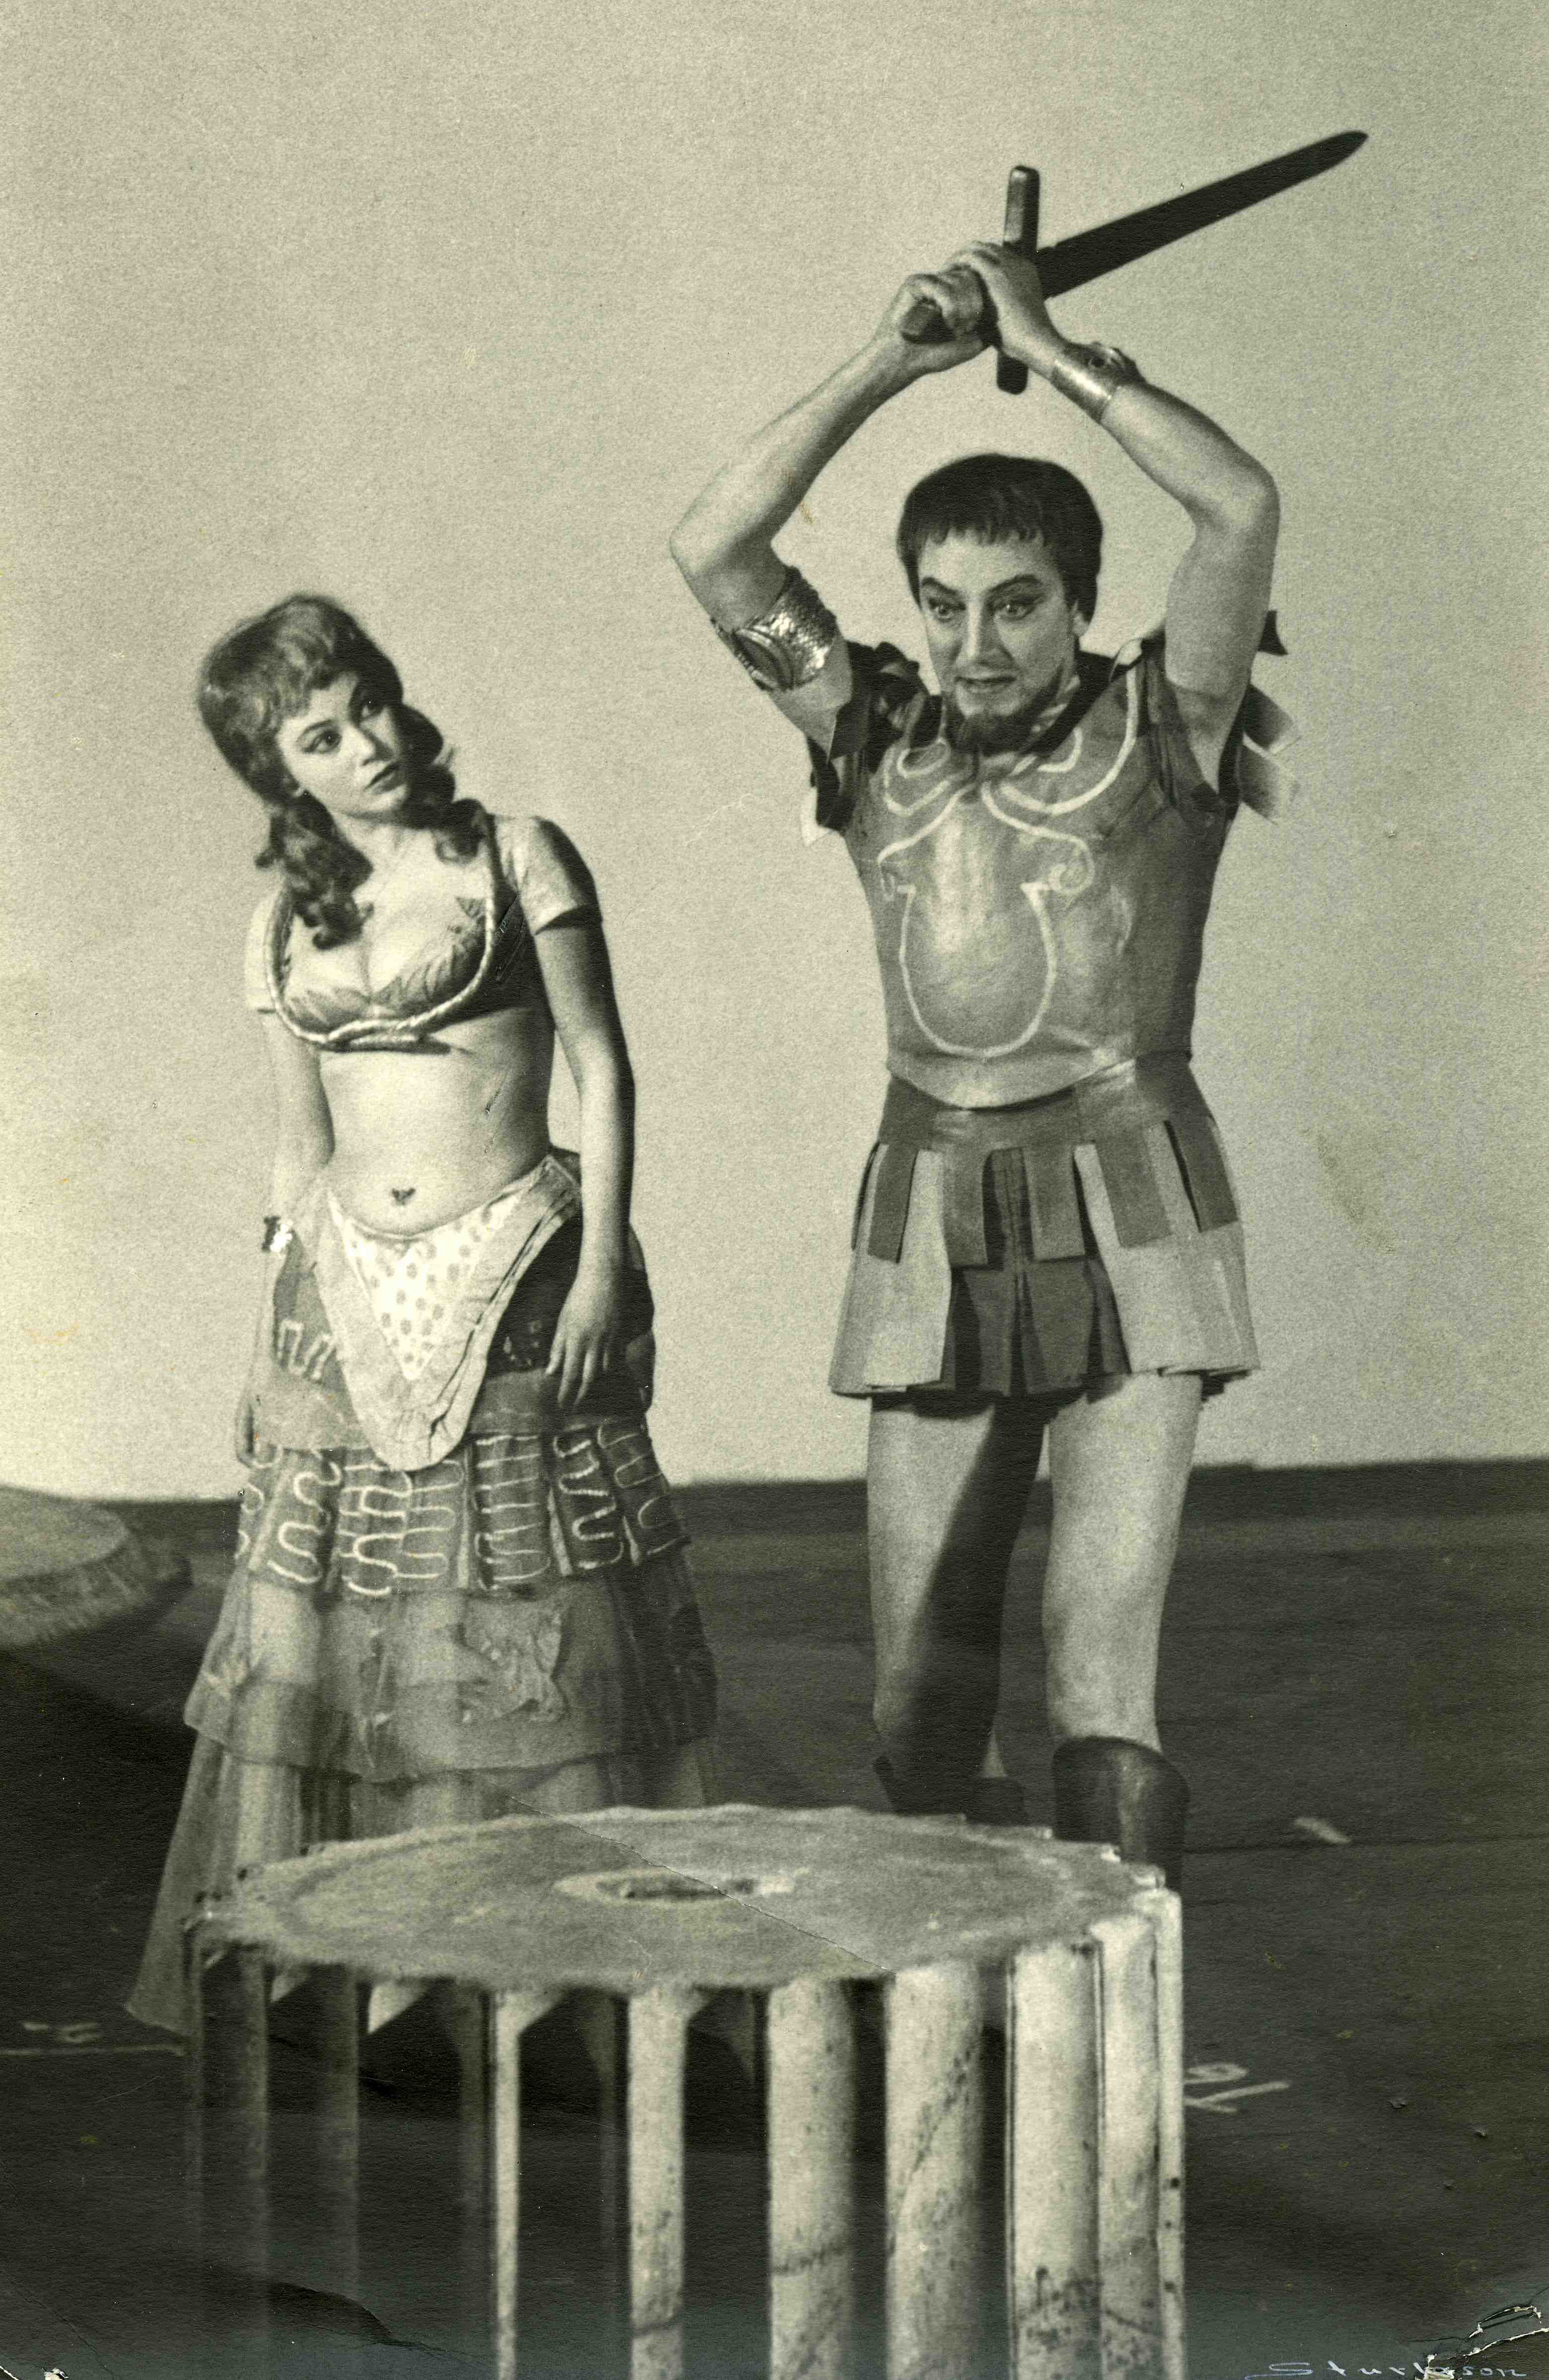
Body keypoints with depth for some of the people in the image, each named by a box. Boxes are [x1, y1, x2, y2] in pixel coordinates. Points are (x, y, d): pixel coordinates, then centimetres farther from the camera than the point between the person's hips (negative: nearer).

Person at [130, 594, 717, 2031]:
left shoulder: (516, 862, 2)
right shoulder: (284, 925, 12)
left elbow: (602, 1064, -1)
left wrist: (601, 1267, -10)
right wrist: (281, 1329, 14)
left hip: (514, 1284, -3)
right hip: (347, 1300, 4)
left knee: (537, 1627, -3)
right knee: (336, 1634, 3)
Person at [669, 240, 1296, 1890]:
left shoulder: (1157, 731, -2)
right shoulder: (883, 742, 8)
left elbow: (1243, 506, -18)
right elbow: (713, 550, -2)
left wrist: (1052, 352, -9)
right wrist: (886, 364, -5)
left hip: (1130, 1224, -4)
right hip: (936, 1231, 4)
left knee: (1099, 1677, -13)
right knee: (922, 1691, 2)